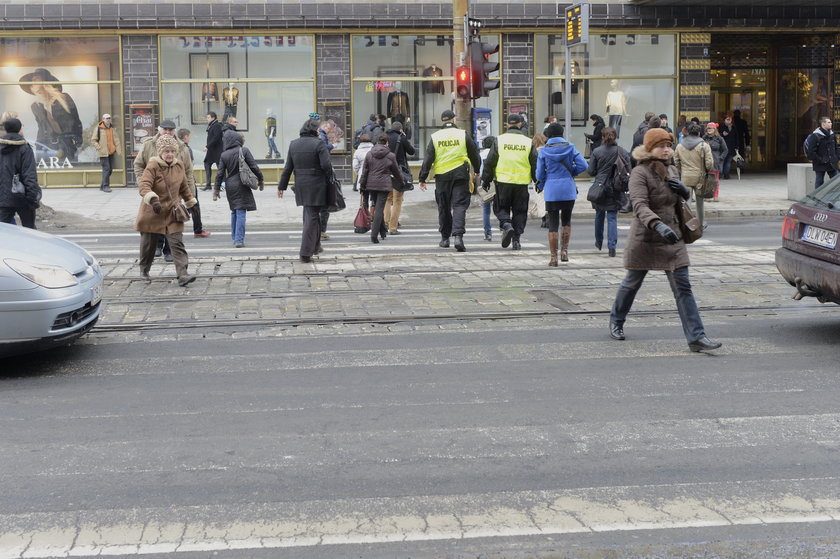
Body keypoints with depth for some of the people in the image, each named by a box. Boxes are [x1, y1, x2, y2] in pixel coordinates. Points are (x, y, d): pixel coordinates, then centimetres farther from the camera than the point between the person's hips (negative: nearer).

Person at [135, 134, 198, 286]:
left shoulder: (179, 165, 3)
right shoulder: (153, 166, -15)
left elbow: (184, 186, 18)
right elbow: (143, 185, -27)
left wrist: (191, 202, 24)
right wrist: (153, 199, -42)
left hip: (172, 211, 3)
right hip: (152, 212, -3)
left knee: (177, 242, -9)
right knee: (148, 242, 11)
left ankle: (182, 274, -15)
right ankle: (144, 270, 34)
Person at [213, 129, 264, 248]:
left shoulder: (224, 155, 0)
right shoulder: (244, 151, -7)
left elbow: (220, 174, 1)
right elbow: (254, 167, -8)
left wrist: (216, 189, 7)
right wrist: (260, 180, 5)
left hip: (229, 186, 4)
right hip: (242, 186, -3)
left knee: (234, 211, 18)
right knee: (241, 212, -3)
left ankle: (235, 237, 23)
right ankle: (239, 239, -8)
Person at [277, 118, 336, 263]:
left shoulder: (293, 144, 6)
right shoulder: (318, 144, -11)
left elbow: (288, 168, 7)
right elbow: (326, 165, -17)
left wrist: (282, 186, 12)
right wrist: (330, 179, 1)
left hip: (300, 186, 6)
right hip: (316, 186, -6)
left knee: (310, 215, 21)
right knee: (312, 217, -1)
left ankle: (315, 246, 31)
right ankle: (306, 252, -4)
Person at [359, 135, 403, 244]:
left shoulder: (369, 154, 3)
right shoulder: (391, 156, -3)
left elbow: (364, 171, 4)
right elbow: (396, 172, 9)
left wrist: (362, 185, 11)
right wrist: (401, 181, 27)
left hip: (371, 185, 3)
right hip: (384, 185, -3)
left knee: (377, 207, 17)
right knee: (379, 208, -4)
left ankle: (383, 232, 26)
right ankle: (374, 235, -12)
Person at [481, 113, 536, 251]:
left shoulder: (499, 140, 0)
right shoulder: (528, 142, 3)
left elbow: (489, 162, 2)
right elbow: (535, 165, 7)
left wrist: (485, 180, 12)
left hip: (503, 182, -1)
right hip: (522, 183, 1)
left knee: (501, 207, 12)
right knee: (519, 210, 9)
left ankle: (506, 225, -16)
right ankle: (516, 240, 7)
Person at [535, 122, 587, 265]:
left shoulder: (544, 151, -2)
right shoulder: (570, 148, 0)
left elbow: (540, 173, 1)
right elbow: (583, 165, -6)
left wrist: (540, 186, 19)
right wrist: (571, 172, 12)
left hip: (551, 190, -1)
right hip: (568, 189, 1)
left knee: (553, 224, 3)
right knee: (566, 220, 19)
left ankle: (553, 257, 2)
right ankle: (564, 250, 10)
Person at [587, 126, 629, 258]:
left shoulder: (597, 152, -8)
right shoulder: (622, 152, -5)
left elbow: (590, 171, -4)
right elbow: (628, 170, -2)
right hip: (616, 190, 0)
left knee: (599, 215, 19)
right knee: (612, 217, 2)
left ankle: (599, 242, 33)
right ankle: (612, 246, -8)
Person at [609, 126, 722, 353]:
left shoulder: (671, 170, 9)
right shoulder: (639, 173, -13)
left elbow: (683, 197, 25)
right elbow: (639, 206, -28)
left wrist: (684, 190, 0)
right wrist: (658, 225, -45)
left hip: (671, 238, 5)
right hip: (644, 239, -5)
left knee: (683, 287, -3)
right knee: (632, 282, 13)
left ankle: (696, 337, -6)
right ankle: (616, 321, 38)